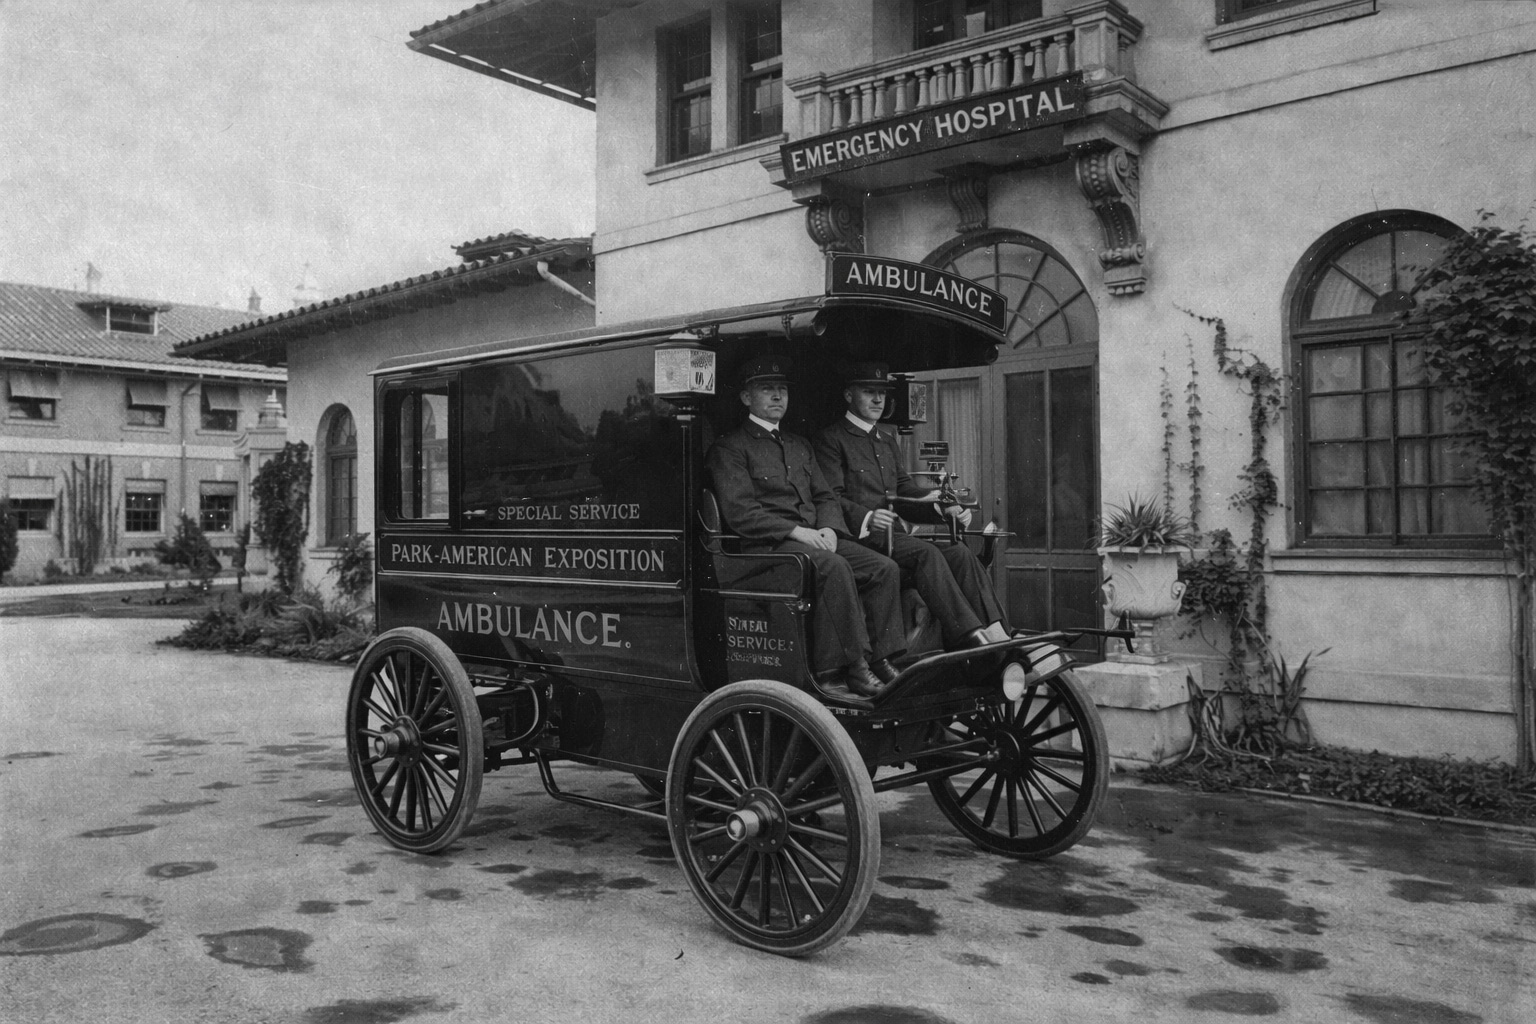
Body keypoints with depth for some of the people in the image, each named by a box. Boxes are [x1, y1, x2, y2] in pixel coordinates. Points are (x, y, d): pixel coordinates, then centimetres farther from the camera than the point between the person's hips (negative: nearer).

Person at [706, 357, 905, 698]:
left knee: (885, 567, -15)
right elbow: (740, 513, -9)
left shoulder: (800, 445, 26)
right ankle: (853, 665, -29)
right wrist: (796, 531, -17)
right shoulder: (728, 449, 2)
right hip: (766, 545, -7)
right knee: (834, 567, -34)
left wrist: (828, 528, -2)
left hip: (815, 537, 7)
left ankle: (882, 660, -15)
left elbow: (825, 496, 21)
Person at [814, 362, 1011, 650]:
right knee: (926, 553, -31)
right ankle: (971, 636, -38)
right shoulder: (831, 440, 2)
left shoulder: (887, 438, 28)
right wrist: (866, 517, -28)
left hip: (895, 533, 7)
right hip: (862, 538, -7)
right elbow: (831, 497, -10)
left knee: (959, 552, -18)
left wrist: (946, 507, 3)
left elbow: (905, 488, 21)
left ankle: (996, 632, -29)